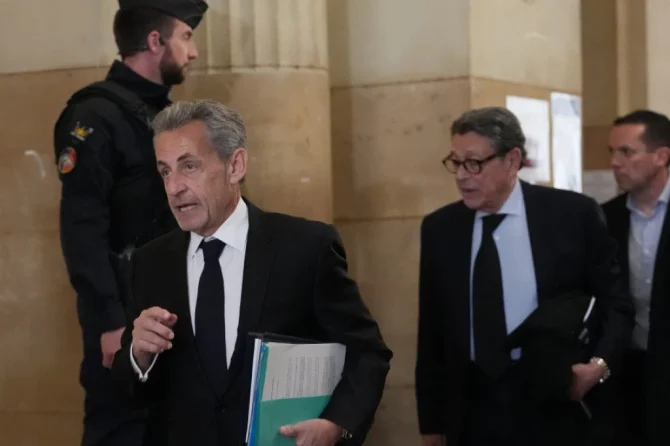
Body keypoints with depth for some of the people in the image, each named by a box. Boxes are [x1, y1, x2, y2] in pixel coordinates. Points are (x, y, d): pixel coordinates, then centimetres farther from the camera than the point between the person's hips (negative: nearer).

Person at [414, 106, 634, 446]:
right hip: (472, 411, 2)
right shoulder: (439, 228, 4)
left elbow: (616, 300, 3)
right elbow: (432, 330, 7)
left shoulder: (572, 214, -4)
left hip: (556, 407, -2)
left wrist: (601, 363, -15)